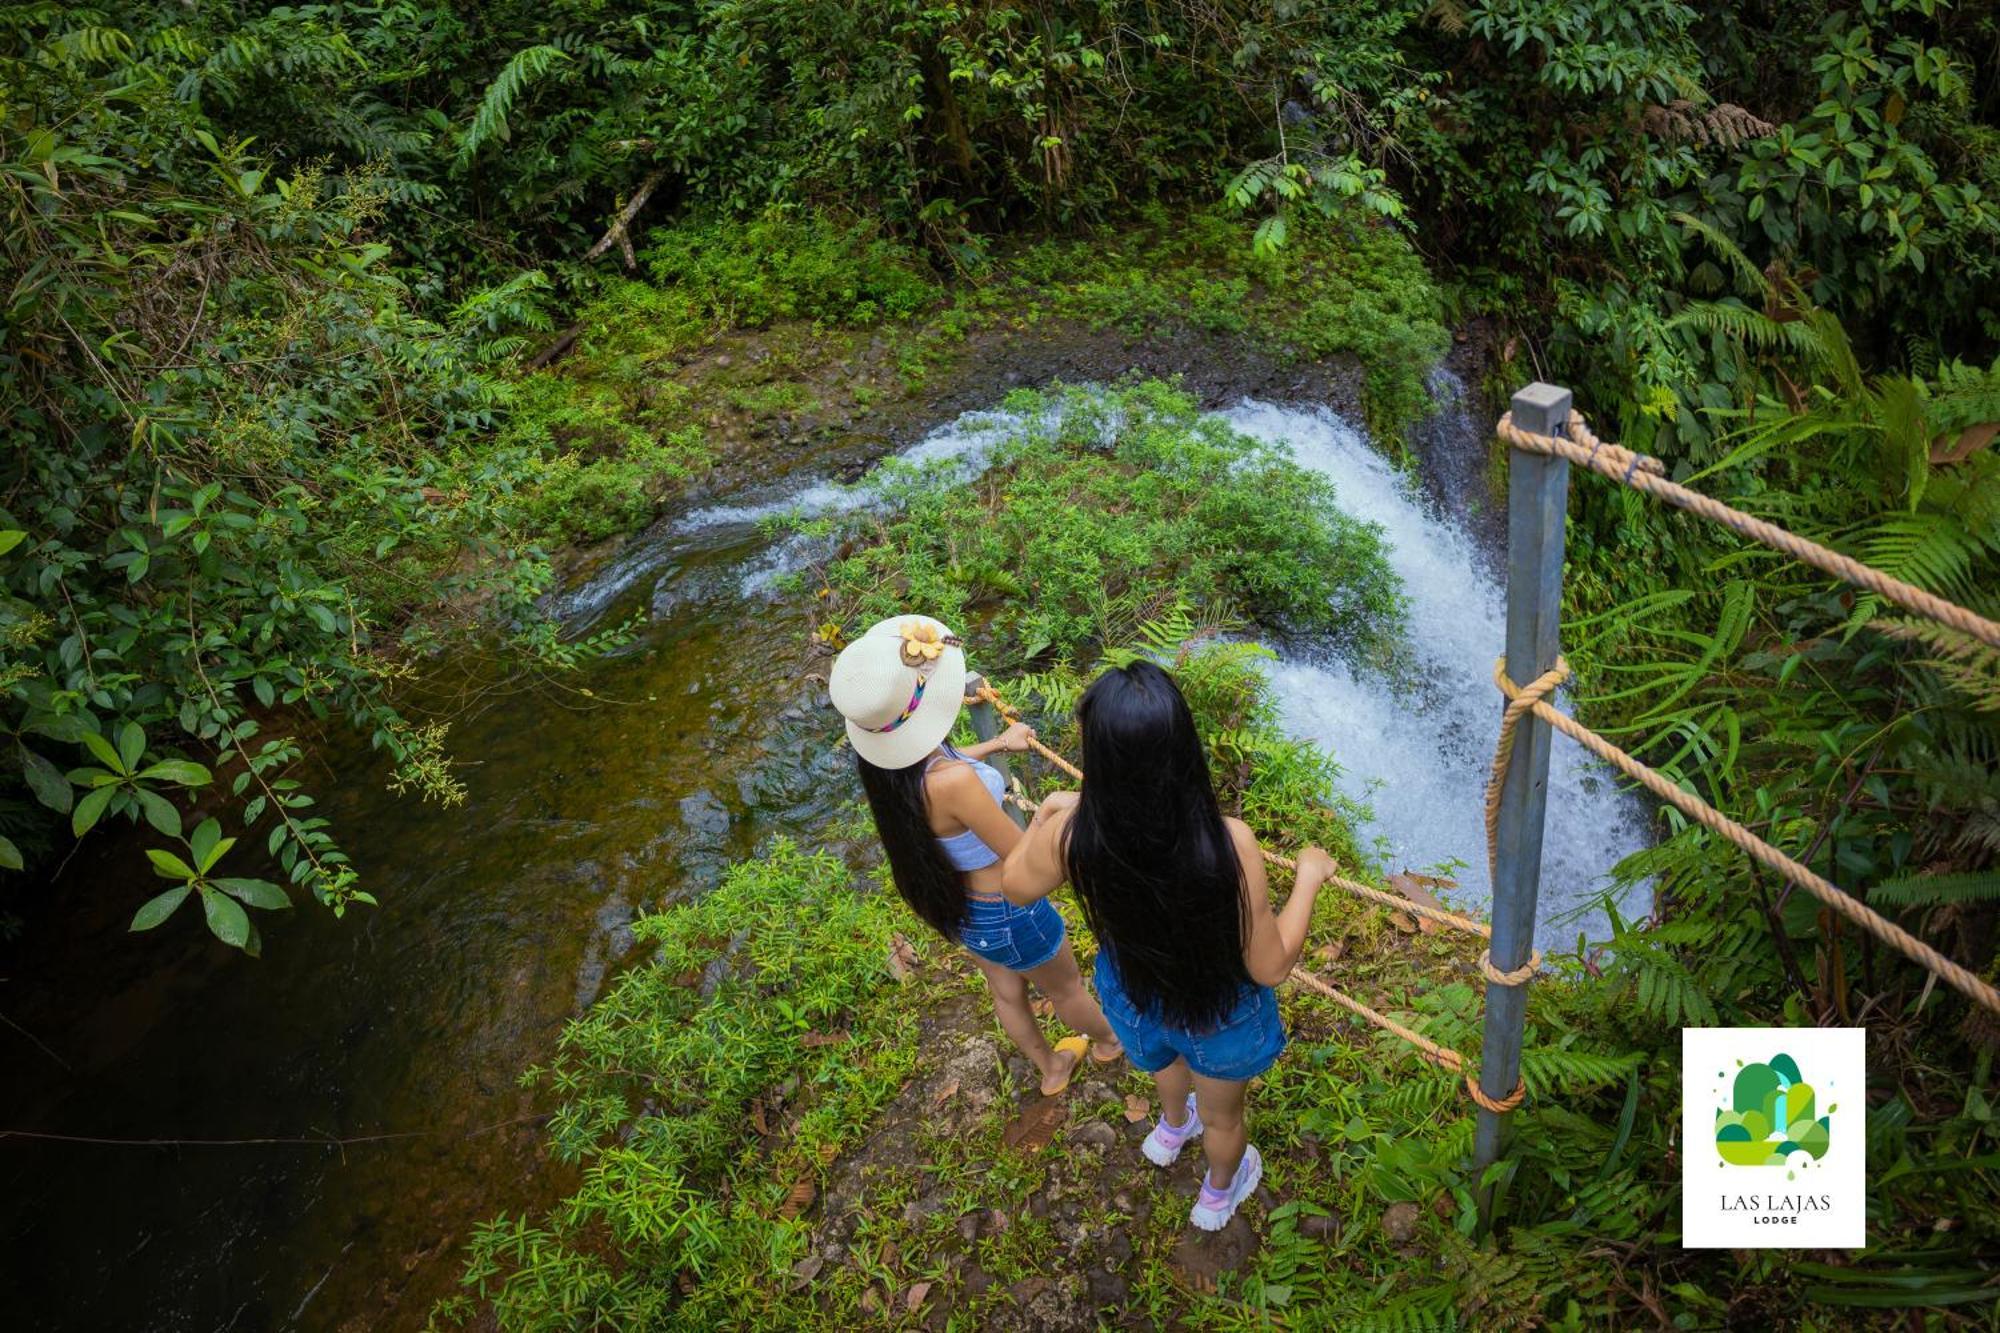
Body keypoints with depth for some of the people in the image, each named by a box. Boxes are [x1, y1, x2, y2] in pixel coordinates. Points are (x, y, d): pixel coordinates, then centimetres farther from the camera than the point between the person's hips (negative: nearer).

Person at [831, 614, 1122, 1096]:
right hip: (1006, 915, -7)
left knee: (1006, 992, 33)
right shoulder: (953, 781, -43)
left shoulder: (885, 761, -18)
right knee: (1066, 990, 27)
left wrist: (996, 744, 18)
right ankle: (1110, 1039, 58)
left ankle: (1050, 1068, 61)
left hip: (954, 906, 7)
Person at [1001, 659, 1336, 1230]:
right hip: (1220, 1017, -2)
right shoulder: (1229, 842, -40)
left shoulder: (1070, 836, -33)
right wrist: (1309, 877, -12)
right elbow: (1270, 967, -26)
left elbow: (1016, 884, -9)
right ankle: (1218, 1195, 66)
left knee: (1167, 1057, 41)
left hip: (1133, 1002, 3)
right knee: (1222, 1116, 33)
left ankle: (1172, 1129, 74)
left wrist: (1043, 815, 8)